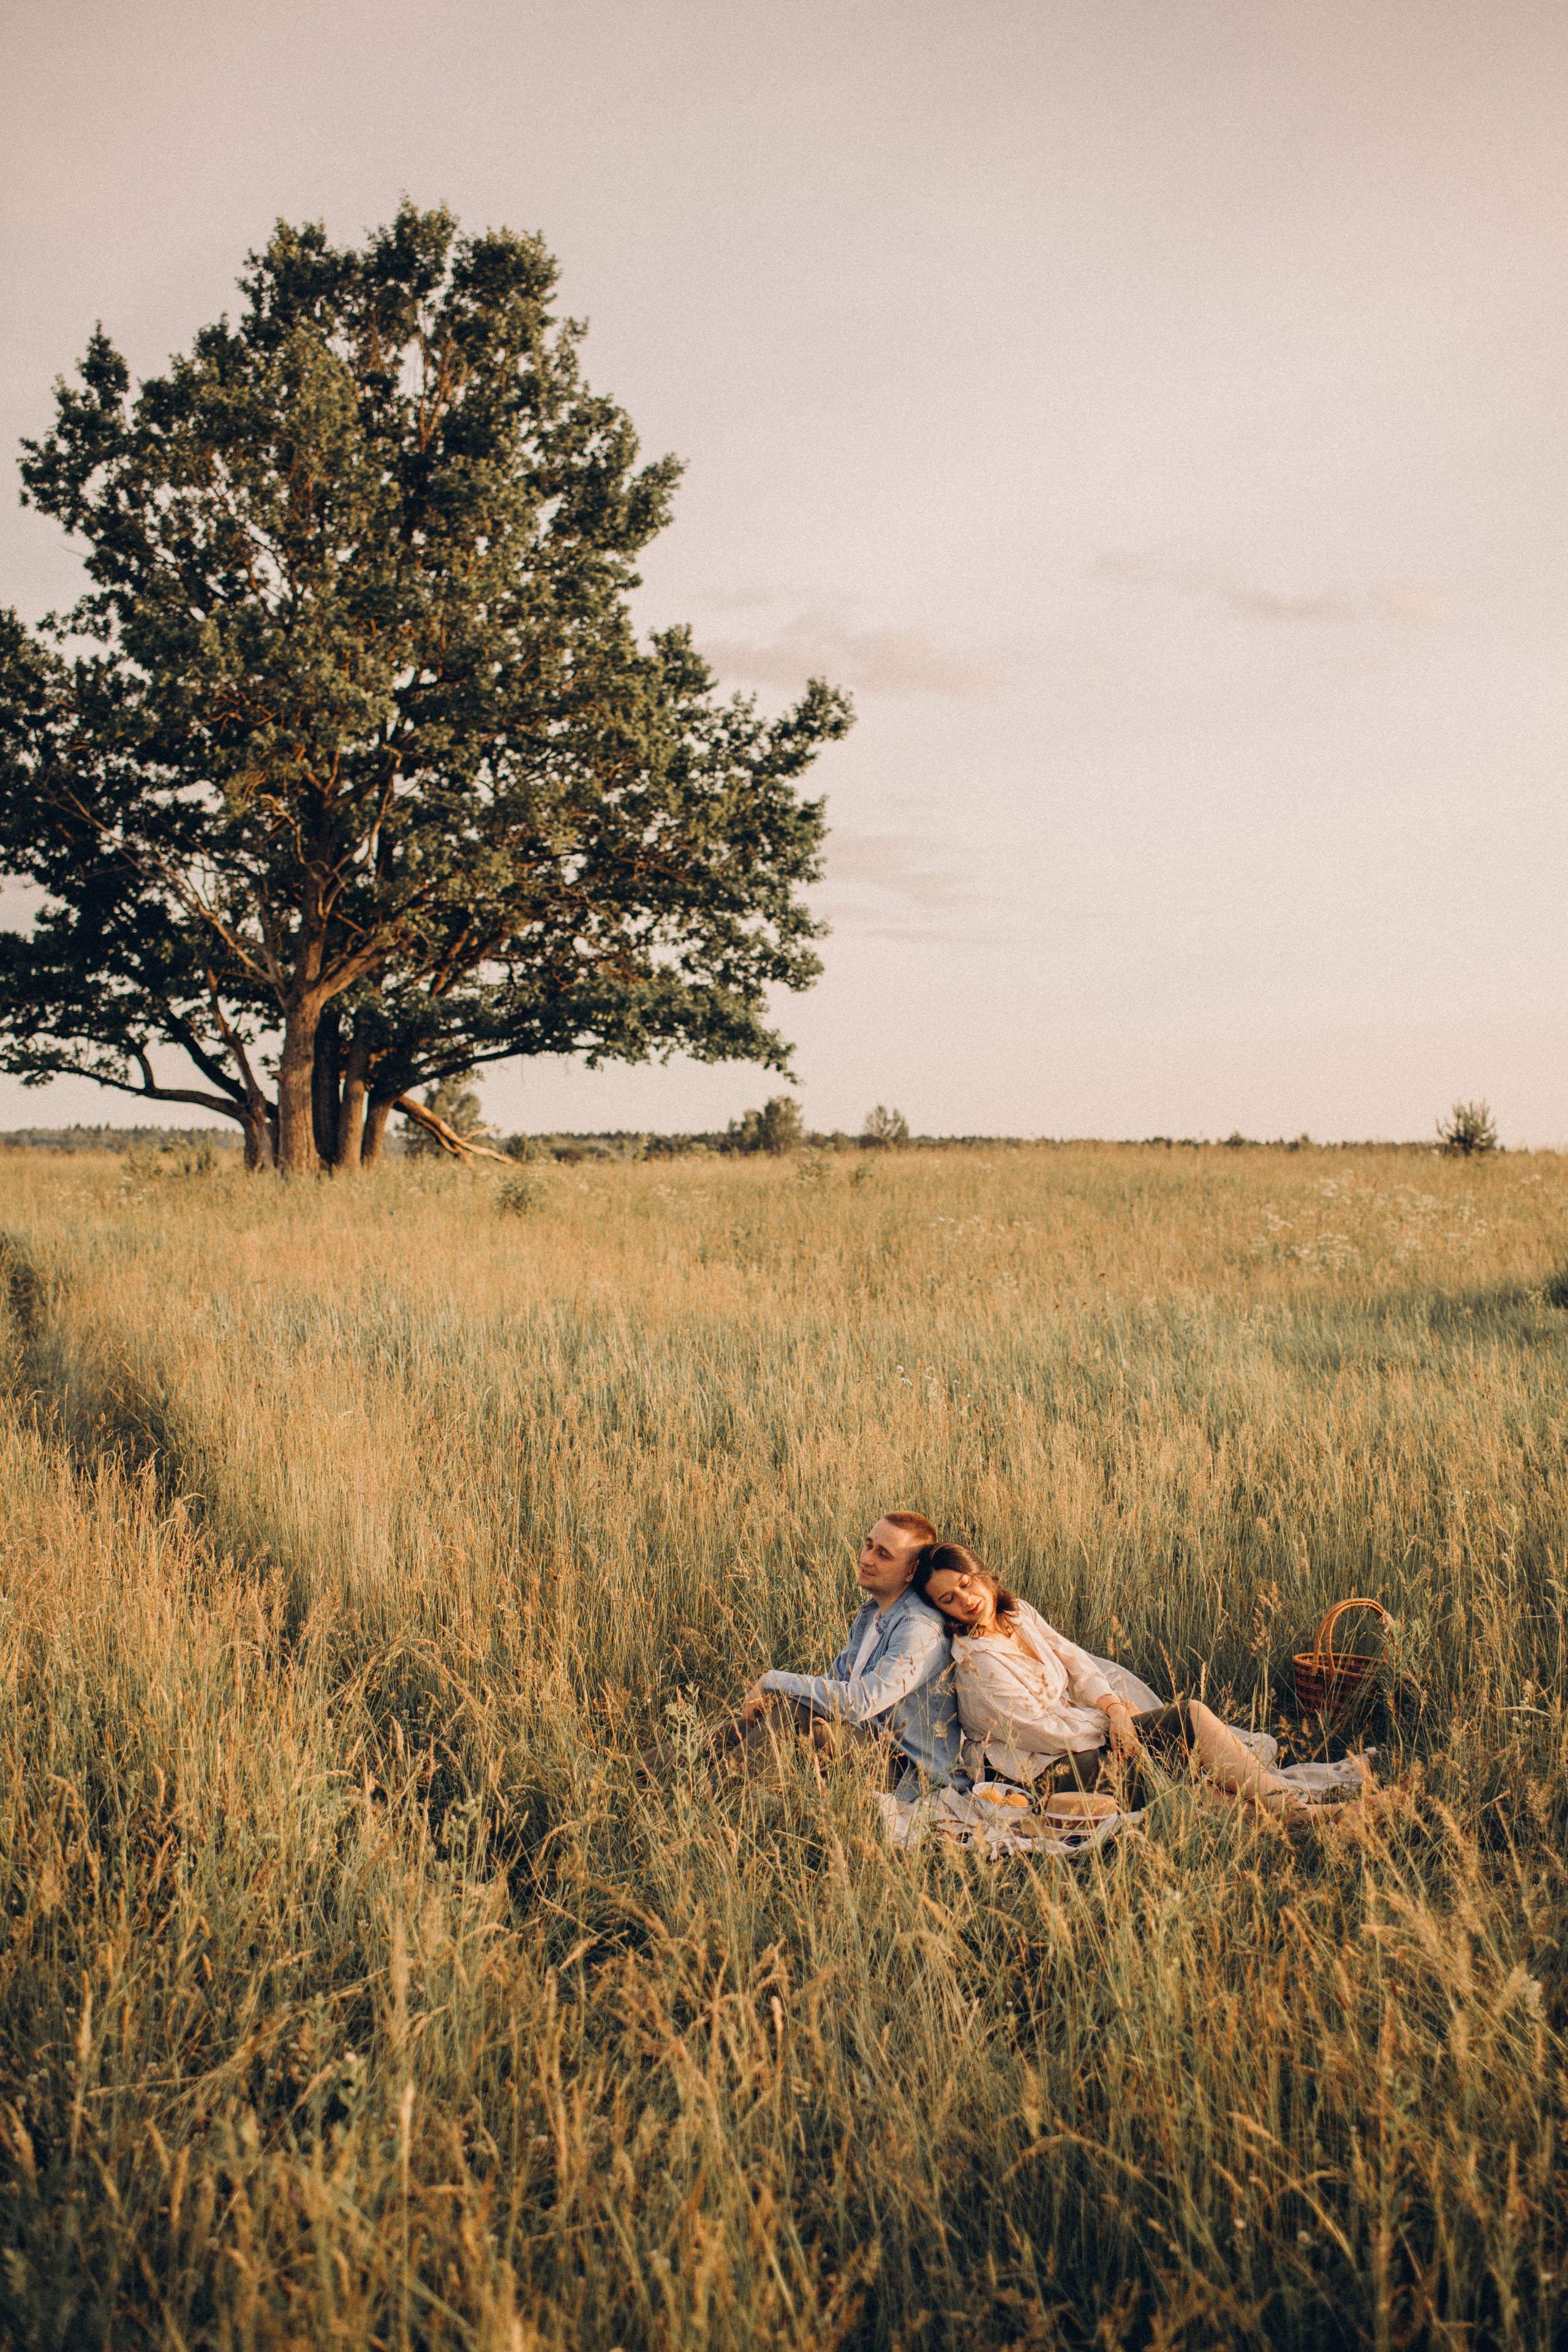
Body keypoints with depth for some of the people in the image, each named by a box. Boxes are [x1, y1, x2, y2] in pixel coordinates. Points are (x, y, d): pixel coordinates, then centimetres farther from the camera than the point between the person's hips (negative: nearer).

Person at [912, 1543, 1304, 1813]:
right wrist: (1110, 1722, -8)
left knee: (1192, 1713, -8)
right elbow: (1042, 1731, -20)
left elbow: (1074, 1661, 7)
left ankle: (1287, 1805, -9)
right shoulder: (974, 1664, -20)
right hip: (1047, 1769, -9)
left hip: (1080, 1731, 9)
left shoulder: (1018, 1612, 6)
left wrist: (1113, 1708, -12)